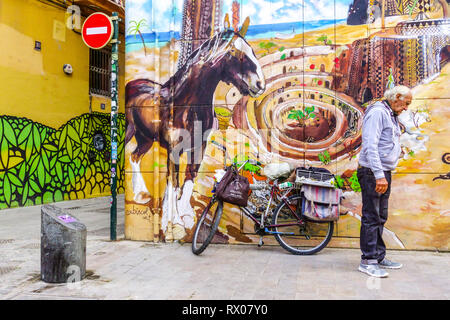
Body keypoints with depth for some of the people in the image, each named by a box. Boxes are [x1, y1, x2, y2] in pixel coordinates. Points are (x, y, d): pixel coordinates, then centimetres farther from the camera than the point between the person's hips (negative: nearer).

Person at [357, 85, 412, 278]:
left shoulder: (392, 116, 20)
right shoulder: (377, 112, -12)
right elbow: (370, 146, -21)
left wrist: (384, 175, 18)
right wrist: (379, 175, -25)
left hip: (384, 173, 10)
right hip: (372, 173, -10)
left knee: (380, 218, 14)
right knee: (371, 218, -7)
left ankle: (379, 257, 23)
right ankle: (368, 261, -1)